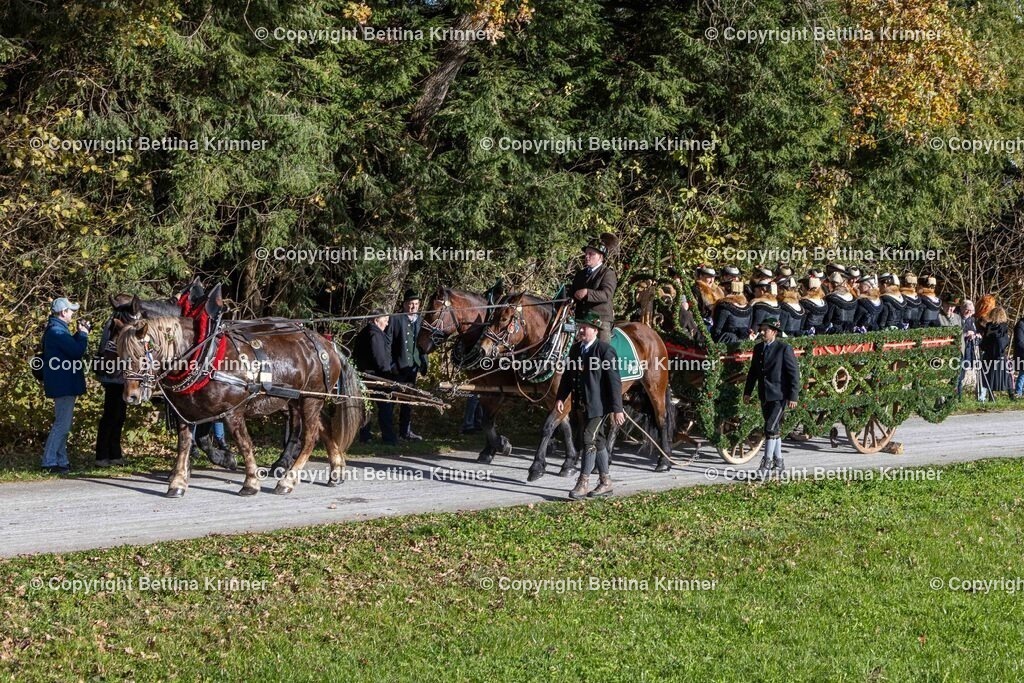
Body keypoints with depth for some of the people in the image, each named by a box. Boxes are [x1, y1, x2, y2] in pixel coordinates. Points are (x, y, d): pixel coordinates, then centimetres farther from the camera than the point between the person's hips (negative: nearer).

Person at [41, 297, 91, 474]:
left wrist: (81, 333, 9)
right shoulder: (58, 331, -19)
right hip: (64, 385, -11)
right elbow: (77, 351, -23)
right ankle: (49, 462, -8)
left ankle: (61, 461, 21)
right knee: (62, 424, -9)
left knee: (62, 424, 16)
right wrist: (83, 334, -9)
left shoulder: (57, 330, 14)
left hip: (62, 384, 11)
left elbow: (71, 346, 21)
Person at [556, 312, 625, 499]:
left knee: (588, 440, -12)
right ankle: (605, 482, 22)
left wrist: (617, 409, -16)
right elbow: (568, 375, 14)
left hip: (597, 405, -7)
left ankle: (583, 482, -7)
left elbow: (614, 381, -13)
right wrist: (560, 398, 0)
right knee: (597, 442, 14)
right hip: (580, 405, 7)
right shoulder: (575, 349, 10)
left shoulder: (605, 350, -12)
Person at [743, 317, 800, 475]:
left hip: (779, 396, -7)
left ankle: (767, 461, -9)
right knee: (775, 429, 15)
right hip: (764, 396, 7)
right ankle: (778, 461, 23)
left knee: (771, 428, -13)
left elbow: (794, 373, -10)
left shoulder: (784, 349, -10)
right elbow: (753, 371, 18)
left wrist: (793, 397, -14)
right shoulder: (758, 348, 9)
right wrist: (747, 392, 14)